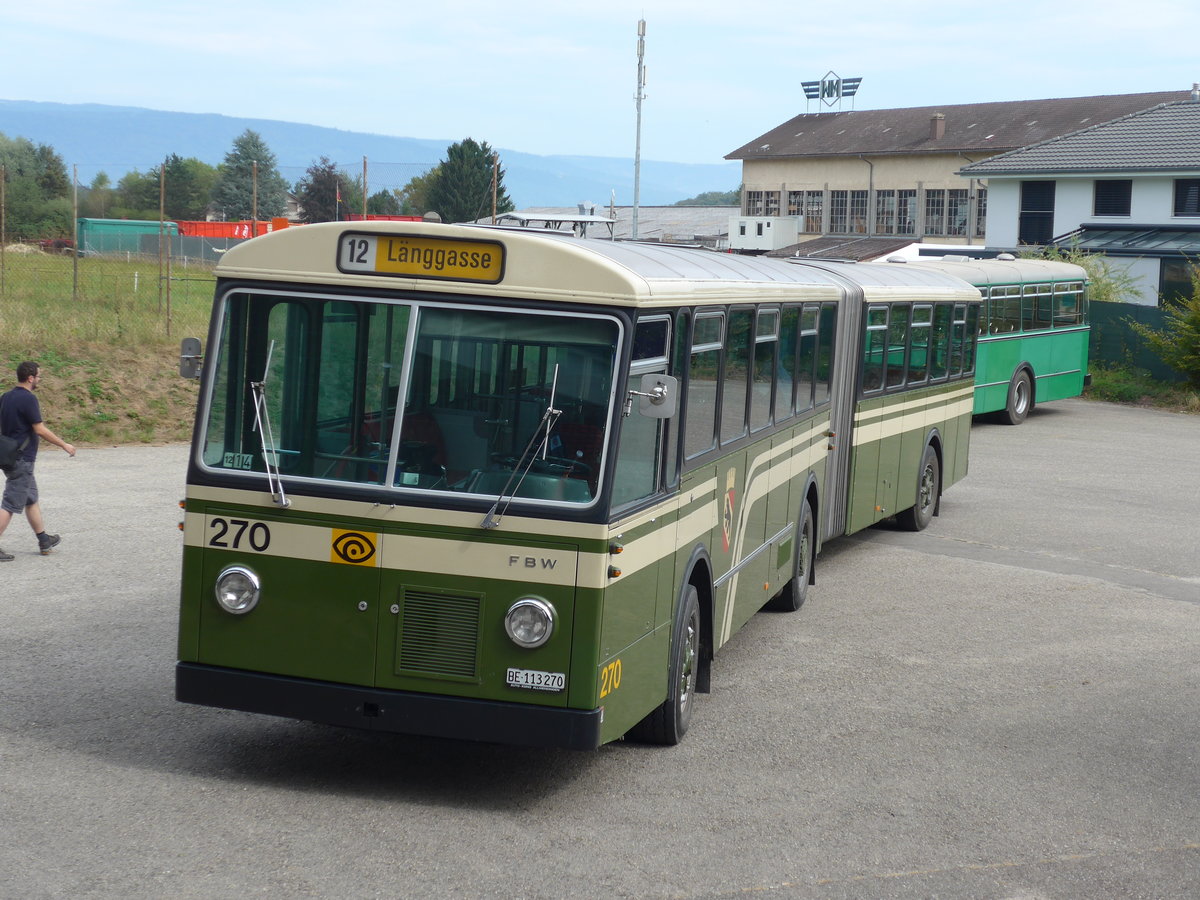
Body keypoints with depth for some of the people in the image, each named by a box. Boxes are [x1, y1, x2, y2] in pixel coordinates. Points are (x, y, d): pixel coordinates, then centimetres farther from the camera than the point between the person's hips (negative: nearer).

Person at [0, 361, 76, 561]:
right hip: (22, 460, -9)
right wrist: (64, 445, -9)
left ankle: (44, 540, 28)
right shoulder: (28, 399, -17)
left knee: (31, 499, 19)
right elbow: (40, 430, -18)